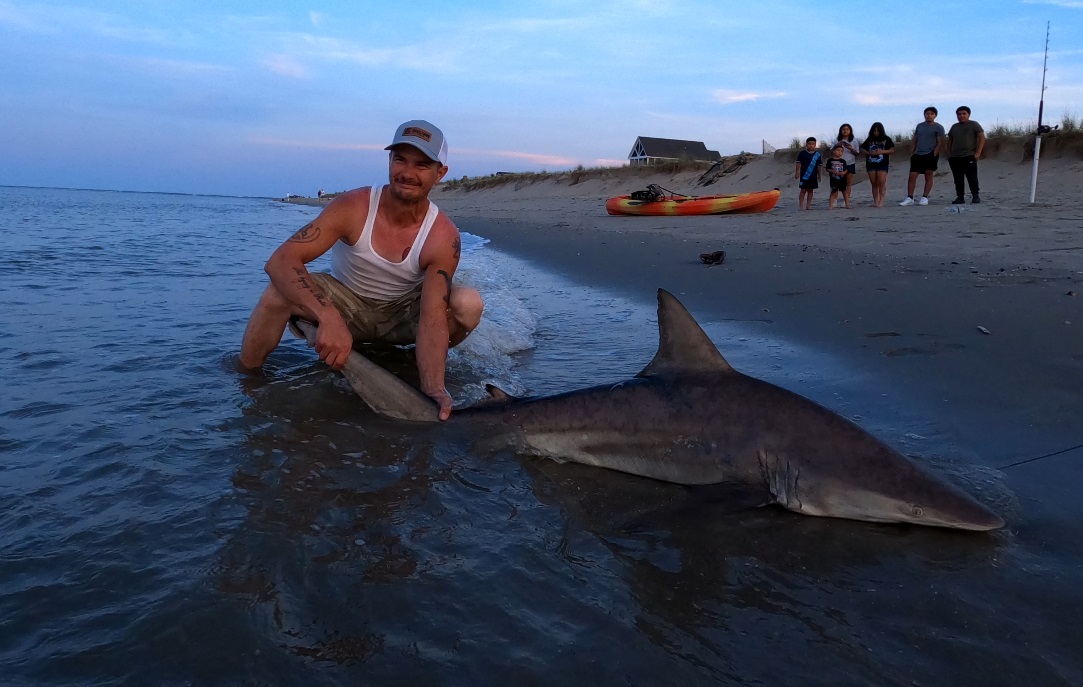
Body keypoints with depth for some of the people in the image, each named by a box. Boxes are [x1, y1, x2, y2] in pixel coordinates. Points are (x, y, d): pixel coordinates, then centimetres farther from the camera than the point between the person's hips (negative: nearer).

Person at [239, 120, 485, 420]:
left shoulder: (444, 237, -22)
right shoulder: (353, 207, -23)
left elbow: (432, 318, -27)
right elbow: (280, 260, -31)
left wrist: (433, 389, -43)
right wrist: (328, 317, -48)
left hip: (402, 316, 1)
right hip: (346, 305, -1)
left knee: (469, 304, -26)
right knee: (281, 291, -30)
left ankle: (429, 363, 4)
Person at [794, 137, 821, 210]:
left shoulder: (817, 154, 7)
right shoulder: (802, 153, -2)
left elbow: (818, 166, 11)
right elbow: (798, 164, -2)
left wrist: (819, 175, 12)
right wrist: (797, 173, -8)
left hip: (813, 176, 3)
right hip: (804, 176, -3)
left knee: (810, 190, 7)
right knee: (803, 190, -3)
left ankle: (808, 205, 12)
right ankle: (801, 206, -2)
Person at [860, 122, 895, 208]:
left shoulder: (886, 139, 5)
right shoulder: (869, 140, 11)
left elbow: (892, 150, 4)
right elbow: (862, 150, 10)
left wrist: (882, 151, -12)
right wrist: (869, 153, -9)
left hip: (882, 164, -3)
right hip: (871, 164, 3)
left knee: (881, 183, -11)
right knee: (874, 184, 3)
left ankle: (881, 201, -10)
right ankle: (875, 201, 7)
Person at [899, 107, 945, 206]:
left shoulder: (938, 127, 0)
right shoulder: (919, 126, 14)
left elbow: (940, 142, -4)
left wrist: (934, 155, -13)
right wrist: (913, 152, 8)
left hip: (930, 155, -4)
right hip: (918, 155, 4)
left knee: (929, 176, 1)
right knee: (912, 176, -5)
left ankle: (924, 198, 5)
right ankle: (909, 198, -2)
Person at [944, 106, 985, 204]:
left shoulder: (974, 125, 3)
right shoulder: (954, 127, 20)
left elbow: (982, 138, -3)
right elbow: (949, 141, 23)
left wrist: (978, 153, -12)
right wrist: (949, 154, 11)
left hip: (969, 156, -5)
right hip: (954, 157, 5)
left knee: (972, 177, -7)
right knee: (958, 179, 3)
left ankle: (975, 196, 0)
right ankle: (960, 197, 7)